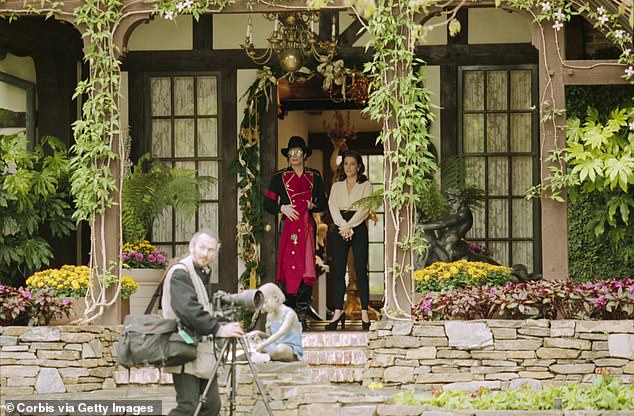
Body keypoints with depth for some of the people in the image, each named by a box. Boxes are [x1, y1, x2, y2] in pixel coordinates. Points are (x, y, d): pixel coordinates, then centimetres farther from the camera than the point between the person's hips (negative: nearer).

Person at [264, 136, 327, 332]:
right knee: (288, 266, -8)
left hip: (307, 226, 1)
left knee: (307, 268, -6)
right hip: (288, 225, -1)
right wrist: (282, 208, -9)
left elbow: (323, 203, 19)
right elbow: (268, 203, 8)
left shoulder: (314, 177, 13)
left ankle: (302, 316, -4)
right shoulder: (280, 177, 9)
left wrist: (312, 206, -2)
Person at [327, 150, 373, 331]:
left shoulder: (366, 185, 8)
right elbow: (333, 207, 3)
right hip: (340, 228, 3)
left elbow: (364, 208, -4)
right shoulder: (336, 186, 16)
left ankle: (364, 313, -5)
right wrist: (343, 226, -13)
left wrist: (349, 226, -14)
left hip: (358, 228, -3)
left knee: (361, 271, -5)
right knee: (338, 272, -2)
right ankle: (338, 312, -2)